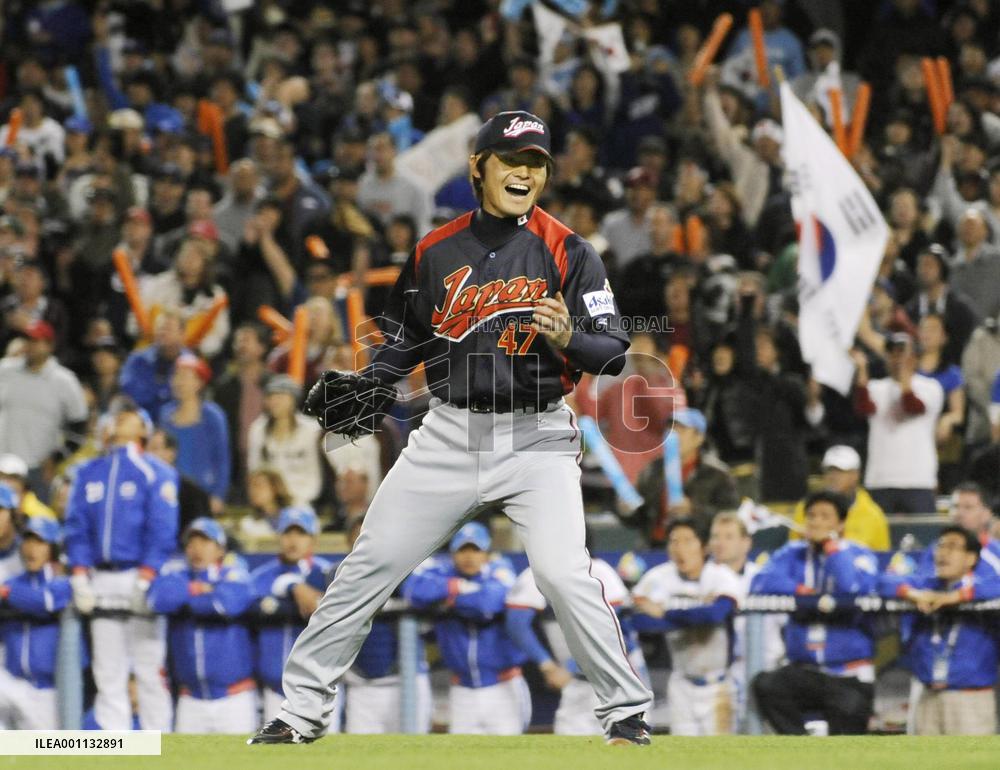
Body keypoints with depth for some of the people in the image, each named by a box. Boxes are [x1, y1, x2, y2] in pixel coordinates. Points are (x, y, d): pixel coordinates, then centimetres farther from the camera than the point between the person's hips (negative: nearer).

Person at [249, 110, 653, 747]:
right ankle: (302, 709, 11)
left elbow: (615, 354, -7)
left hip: (537, 436, -3)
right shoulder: (435, 253, 5)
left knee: (564, 572, -20)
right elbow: (404, 341, 17)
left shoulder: (568, 253, -4)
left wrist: (567, 340, -27)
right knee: (369, 566, 1)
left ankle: (627, 712, -5)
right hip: (451, 432, 3)